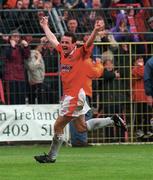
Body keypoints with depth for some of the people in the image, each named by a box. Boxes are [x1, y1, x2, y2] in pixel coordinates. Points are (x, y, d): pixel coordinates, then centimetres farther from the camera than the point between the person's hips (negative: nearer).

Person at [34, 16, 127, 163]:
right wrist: (45, 26, 37)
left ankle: (51, 156, 9)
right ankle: (112, 120, 24)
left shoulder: (79, 54, -10)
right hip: (68, 95, 8)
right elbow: (52, 39, 25)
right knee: (81, 127, 16)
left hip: (75, 97, -8)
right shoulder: (62, 52, 9)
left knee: (58, 126, -3)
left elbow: (89, 43, -28)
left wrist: (95, 31, -46)